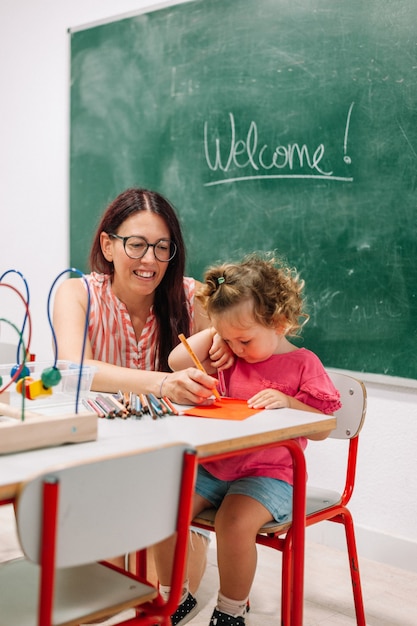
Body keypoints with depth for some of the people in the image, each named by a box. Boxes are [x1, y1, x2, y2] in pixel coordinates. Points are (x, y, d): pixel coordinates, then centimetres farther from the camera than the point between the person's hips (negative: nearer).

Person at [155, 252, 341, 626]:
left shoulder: (302, 364, -6)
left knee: (235, 521, -30)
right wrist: (214, 332, -3)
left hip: (269, 474, -5)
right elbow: (177, 362, 0)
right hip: (212, 468, 6)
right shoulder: (228, 358, 9)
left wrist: (287, 402, -24)